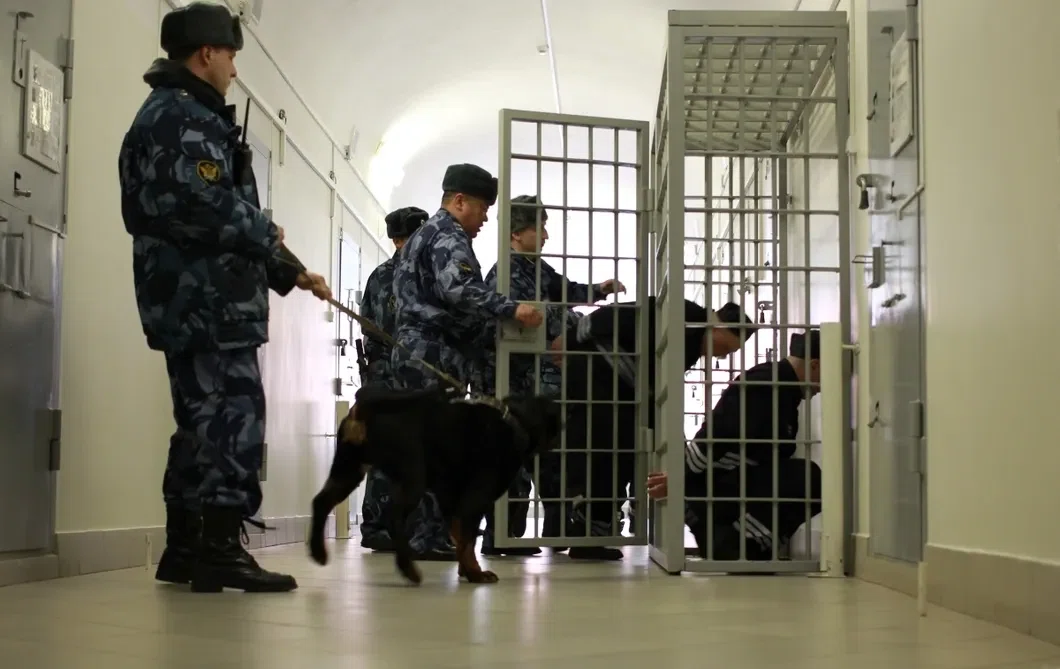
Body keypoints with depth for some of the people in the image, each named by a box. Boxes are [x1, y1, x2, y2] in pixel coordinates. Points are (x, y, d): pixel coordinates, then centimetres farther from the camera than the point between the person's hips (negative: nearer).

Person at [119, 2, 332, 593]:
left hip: (197, 297, 11)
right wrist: (267, 233, -5)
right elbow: (210, 205, -23)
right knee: (232, 417, -11)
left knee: (203, 418, 13)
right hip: (208, 298, -11)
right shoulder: (185, 117, -10)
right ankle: (219, 549, -12)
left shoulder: (179, 115, 24)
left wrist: (289, 273, 21)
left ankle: (186, 547, 17)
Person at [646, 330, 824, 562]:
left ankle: (723, 539, 7)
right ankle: (738, 545, -14)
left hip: (734, 485, 10)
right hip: (713, 490, -10)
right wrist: (679, 478, -21)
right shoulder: (763, 385, -15)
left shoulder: (781, 389, 17)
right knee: (806, 479, -21)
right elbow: (716, 435, -22)